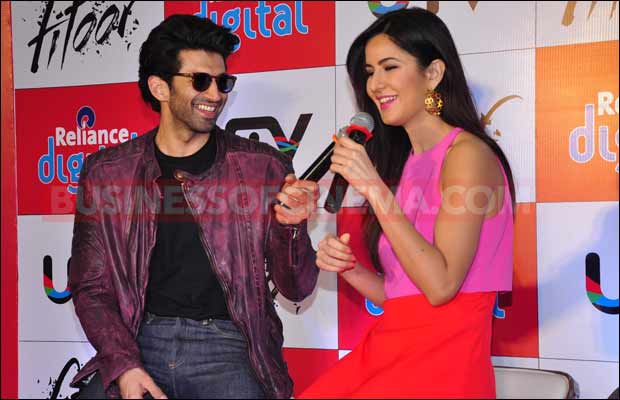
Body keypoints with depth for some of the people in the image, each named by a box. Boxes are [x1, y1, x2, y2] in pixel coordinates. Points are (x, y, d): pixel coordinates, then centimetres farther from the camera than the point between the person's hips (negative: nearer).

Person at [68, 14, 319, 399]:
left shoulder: (264, 167, 2)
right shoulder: (106, 172, 5)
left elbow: (297, 289, 4)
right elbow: (91, 286, 7)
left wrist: (291, 227, -16)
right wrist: (124, 365, -7)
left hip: (227, 346, 0)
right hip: (140, 343, 0)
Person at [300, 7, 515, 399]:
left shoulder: (467, 154, -8)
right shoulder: (403, 163, 12)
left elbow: (440, 286, -18)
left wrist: (375, 189, -17)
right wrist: (349, 267, -2)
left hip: (441, 362, -6)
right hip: (384, 350, 6)